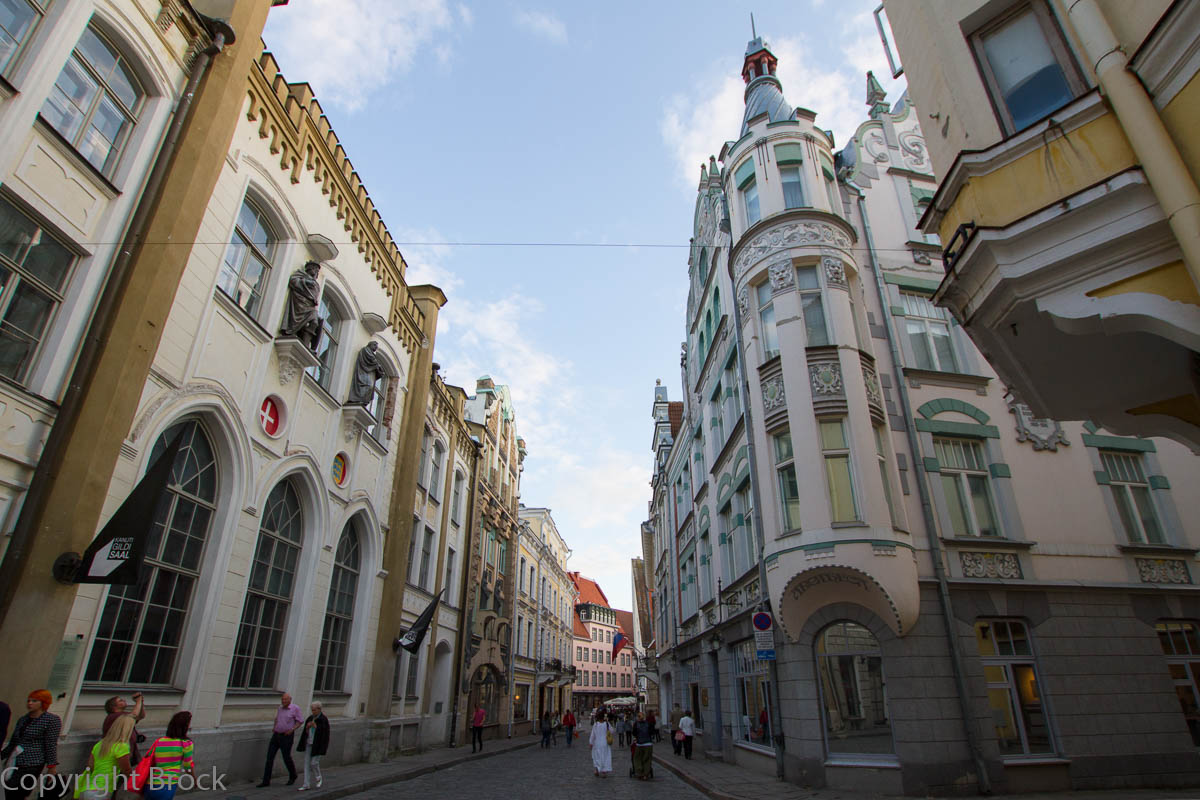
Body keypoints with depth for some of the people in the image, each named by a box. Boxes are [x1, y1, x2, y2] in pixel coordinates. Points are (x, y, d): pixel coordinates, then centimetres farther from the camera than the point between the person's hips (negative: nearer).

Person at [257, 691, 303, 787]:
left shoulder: (295, 708, -10)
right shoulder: (280, 708, 7)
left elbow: (300, 721, -6)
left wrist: (292, 730, -17)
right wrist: (274, 728, 8)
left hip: (287, 736, -5)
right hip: (276, 735, 6)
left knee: (286, 757, 3)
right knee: (270, 756, -2)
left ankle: (292, 776, 27)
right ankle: (266, 781, 6)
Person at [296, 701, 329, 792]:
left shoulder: (324, 720, -14)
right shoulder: (310, 718, 5)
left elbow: (325, 735, -15)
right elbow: (305, 732, 9)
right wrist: (302, 745, 4)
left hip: (317, 745, -6)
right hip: (309, 744, 6)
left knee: (314, 763, -6)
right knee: (307, 763, 3)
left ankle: (318, 778, 20)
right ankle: (307, 785, 7)